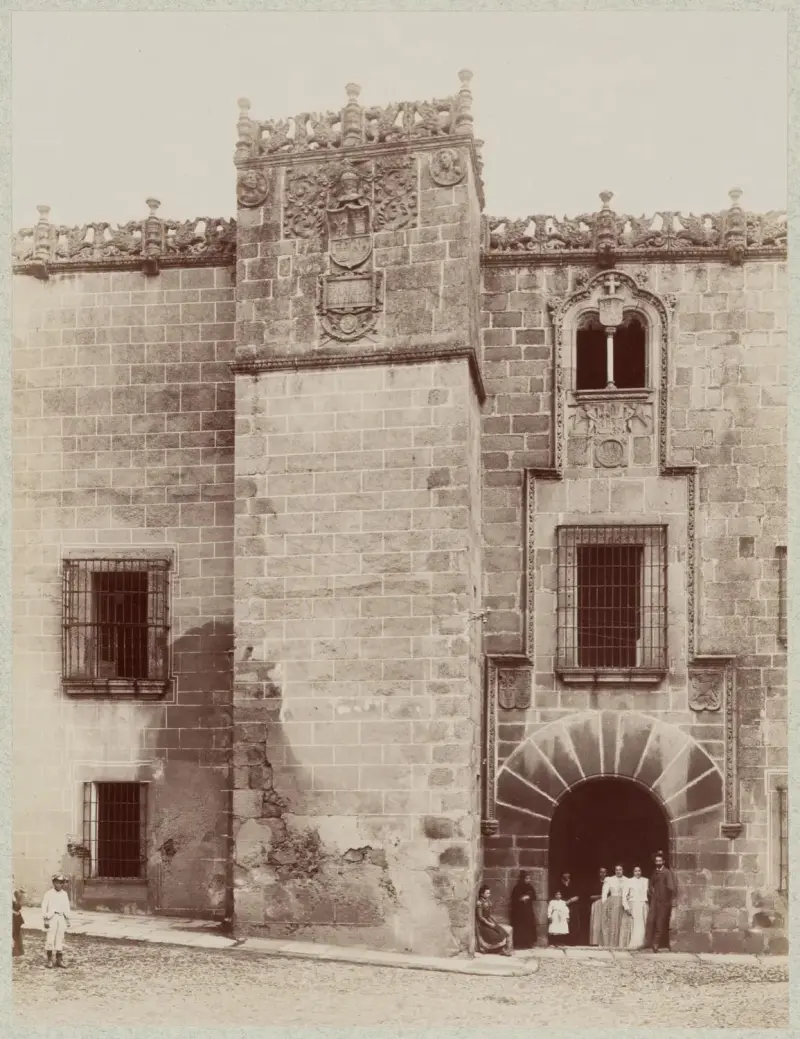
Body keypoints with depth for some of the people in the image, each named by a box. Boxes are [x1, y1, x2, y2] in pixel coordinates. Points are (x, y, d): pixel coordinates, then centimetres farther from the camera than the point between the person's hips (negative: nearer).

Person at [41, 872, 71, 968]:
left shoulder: (64, 894, 10)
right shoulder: (48, 894, -3)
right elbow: (44, 907, -4)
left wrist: (67, 919, 13)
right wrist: (45, 920, -8)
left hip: (61, 918, 4)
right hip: (51, 918, -4)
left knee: (60, 939, 5)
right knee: (50, 939, -5)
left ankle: (59, 960, 11)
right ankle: (49, 959, 6)